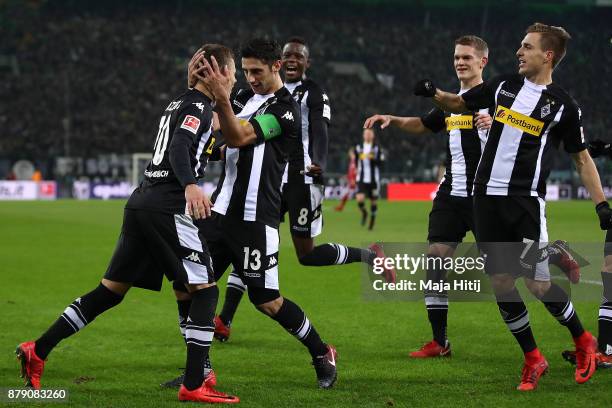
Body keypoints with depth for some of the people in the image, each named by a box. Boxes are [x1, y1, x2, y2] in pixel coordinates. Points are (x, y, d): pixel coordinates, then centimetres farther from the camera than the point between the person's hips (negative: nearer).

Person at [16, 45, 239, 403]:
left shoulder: (180, 104, 22)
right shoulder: (198, 108, -7)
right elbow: (179, 149, -25)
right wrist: (190, 185, -41)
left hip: (142, 204, 9)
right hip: (169, 208, -9)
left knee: (111, 291, 13)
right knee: (205, 290, -4)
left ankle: (38, 350, 13)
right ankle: (194, 385, -8)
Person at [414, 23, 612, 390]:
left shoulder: (563, 105, -2)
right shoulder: (504, 85, 9)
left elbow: (582, 157, 5)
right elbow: (459, 103, 21)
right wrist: (433, 93, 1)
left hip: (526, 201, -5)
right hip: (487, 197, 5)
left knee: (538, 284, -9)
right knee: (501, 284, 3)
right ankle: (533, 360, 15)